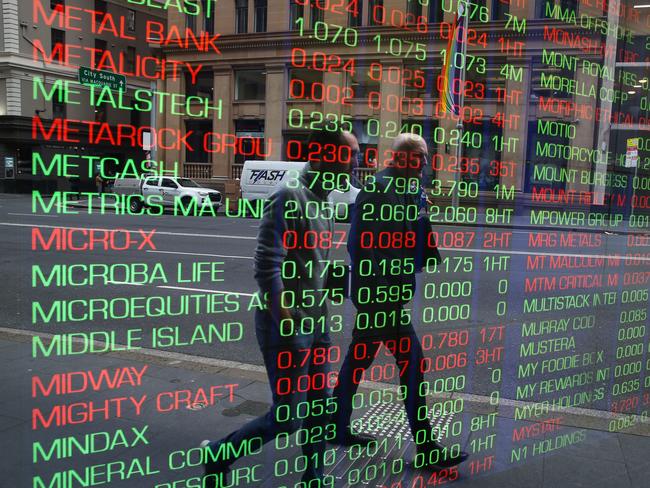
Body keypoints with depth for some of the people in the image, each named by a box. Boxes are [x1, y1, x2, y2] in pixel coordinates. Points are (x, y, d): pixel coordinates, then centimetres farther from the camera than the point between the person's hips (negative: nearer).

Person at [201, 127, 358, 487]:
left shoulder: (325, 202, 10)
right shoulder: (289, 197, -18)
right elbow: (267, 269, -23)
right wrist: (288, 332, -22)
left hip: (316, 323, 8)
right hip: (287, 326, -8)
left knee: (321, 409, 15)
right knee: (288, 419, 2)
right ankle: (218, 455, 24)